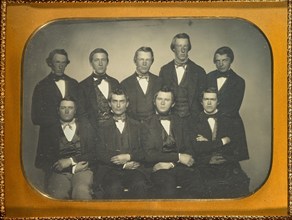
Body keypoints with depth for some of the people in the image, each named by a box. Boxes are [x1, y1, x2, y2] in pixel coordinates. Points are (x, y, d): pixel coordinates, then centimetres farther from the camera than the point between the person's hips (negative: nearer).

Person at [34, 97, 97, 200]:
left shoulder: (86, 127, 17)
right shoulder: (49, 131, 14)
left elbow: (94, 153, 7)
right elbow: (40, 162, 4)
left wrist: (71, 161, -6)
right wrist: (73, 168, -4)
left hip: (82, 171, 1)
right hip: (58, 172, 0)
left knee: (81, 191, -34)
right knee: (58, 194, -34)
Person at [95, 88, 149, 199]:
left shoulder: (137, 125, 20)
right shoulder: (103, 127, 15)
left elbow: (144, 151, 9)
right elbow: (100, 154, 3)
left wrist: (128, 157, -11)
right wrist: (123, 164, -7)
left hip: (133, 169, 1)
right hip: (110, 170, -1)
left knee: (140, 185, -32)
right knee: (114, 188, -34)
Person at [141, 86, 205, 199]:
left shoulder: (181, 122, 20)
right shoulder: (148, 125, 10)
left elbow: (188, 150, 10)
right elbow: (149, 154, -2)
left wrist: (170, 163, -9)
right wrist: (178, 157, -10)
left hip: (181, 167, 3)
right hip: (160, 169, -3)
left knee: (198, 188, -28)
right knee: (168, 192, -36)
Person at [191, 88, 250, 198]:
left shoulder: (228, 121, 16)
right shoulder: (195, 122, 9)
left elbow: (233, 145, 5)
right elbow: (197, 148, -4)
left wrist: (208, 144, 0)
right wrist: (222, 141, -2)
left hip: (228, 164, 2)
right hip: (205, 166, -2)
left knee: (241, 182, -27)